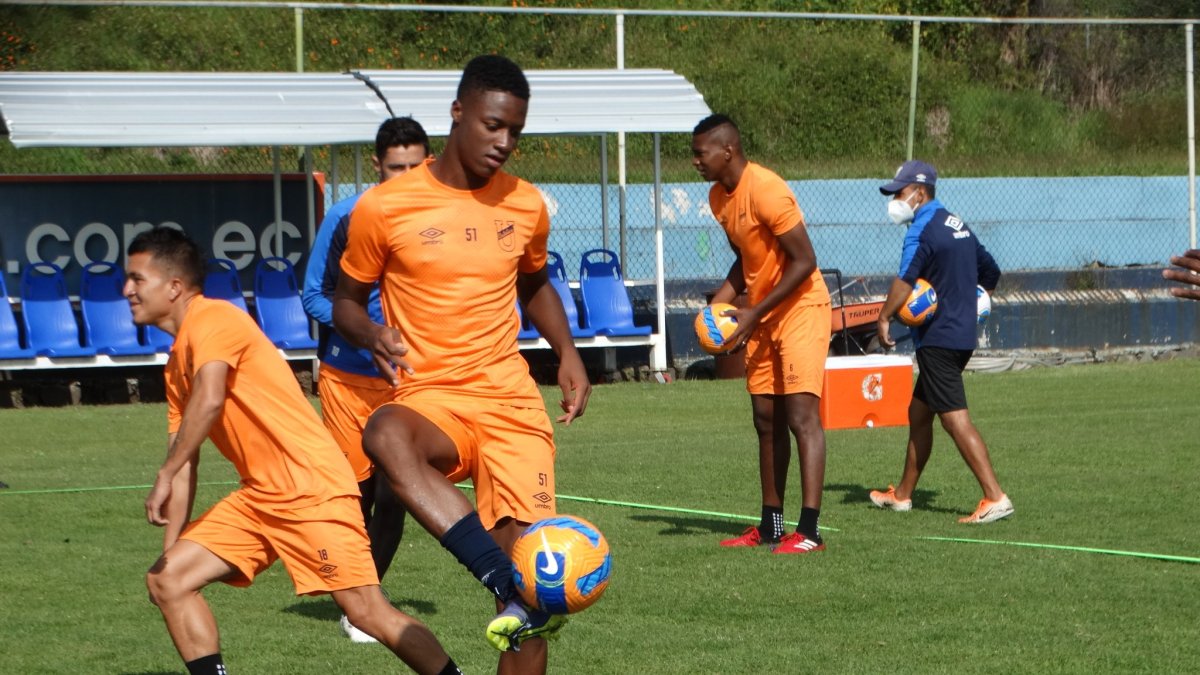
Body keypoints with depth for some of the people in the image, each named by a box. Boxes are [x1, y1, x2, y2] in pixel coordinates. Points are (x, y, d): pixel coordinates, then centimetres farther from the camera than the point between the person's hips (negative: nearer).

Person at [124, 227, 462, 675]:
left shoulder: (213, 318, -10)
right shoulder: (177, 362, 18)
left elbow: (209, 401, -27)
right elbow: (184, 462, 18)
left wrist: (163, 478, -25)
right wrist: (170, 548, 11)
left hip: (311, 489, -9)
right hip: (258, 497, 9)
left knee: (367, 613, -12)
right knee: (166, 581, 2)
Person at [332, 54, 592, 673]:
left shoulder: (525, 206, 8)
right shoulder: (384, 208, -2)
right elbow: (346, 301, 9)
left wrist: (567, 353, 11)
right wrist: (371, 334, -13)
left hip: (511, 400, 3)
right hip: (430, 398, -3)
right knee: (385, 436, -39)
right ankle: (517, 596, -48)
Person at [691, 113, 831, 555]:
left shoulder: (766, 191, -21)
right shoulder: (719, 197, 7)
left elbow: (804, 262, -21)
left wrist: (754, 313, -20)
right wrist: (719, 304, 3)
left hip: (801, 308, -9)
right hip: (761, 316, 9)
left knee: (801, 415, -15)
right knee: (766, 421, 11)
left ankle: (809, 531, -19)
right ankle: (771, 525, 19)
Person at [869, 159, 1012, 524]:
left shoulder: (923, 229, -13)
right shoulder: (957, 225, 16)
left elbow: (905, 281, -24)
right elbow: (990, 272, 24)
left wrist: (884, 319, -16)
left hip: (937, 339, -10)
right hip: (962, 335, 10)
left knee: (955, 419, -12)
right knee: (918, 412, 18)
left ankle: (995, 497, -20)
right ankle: (902, 494, 27)